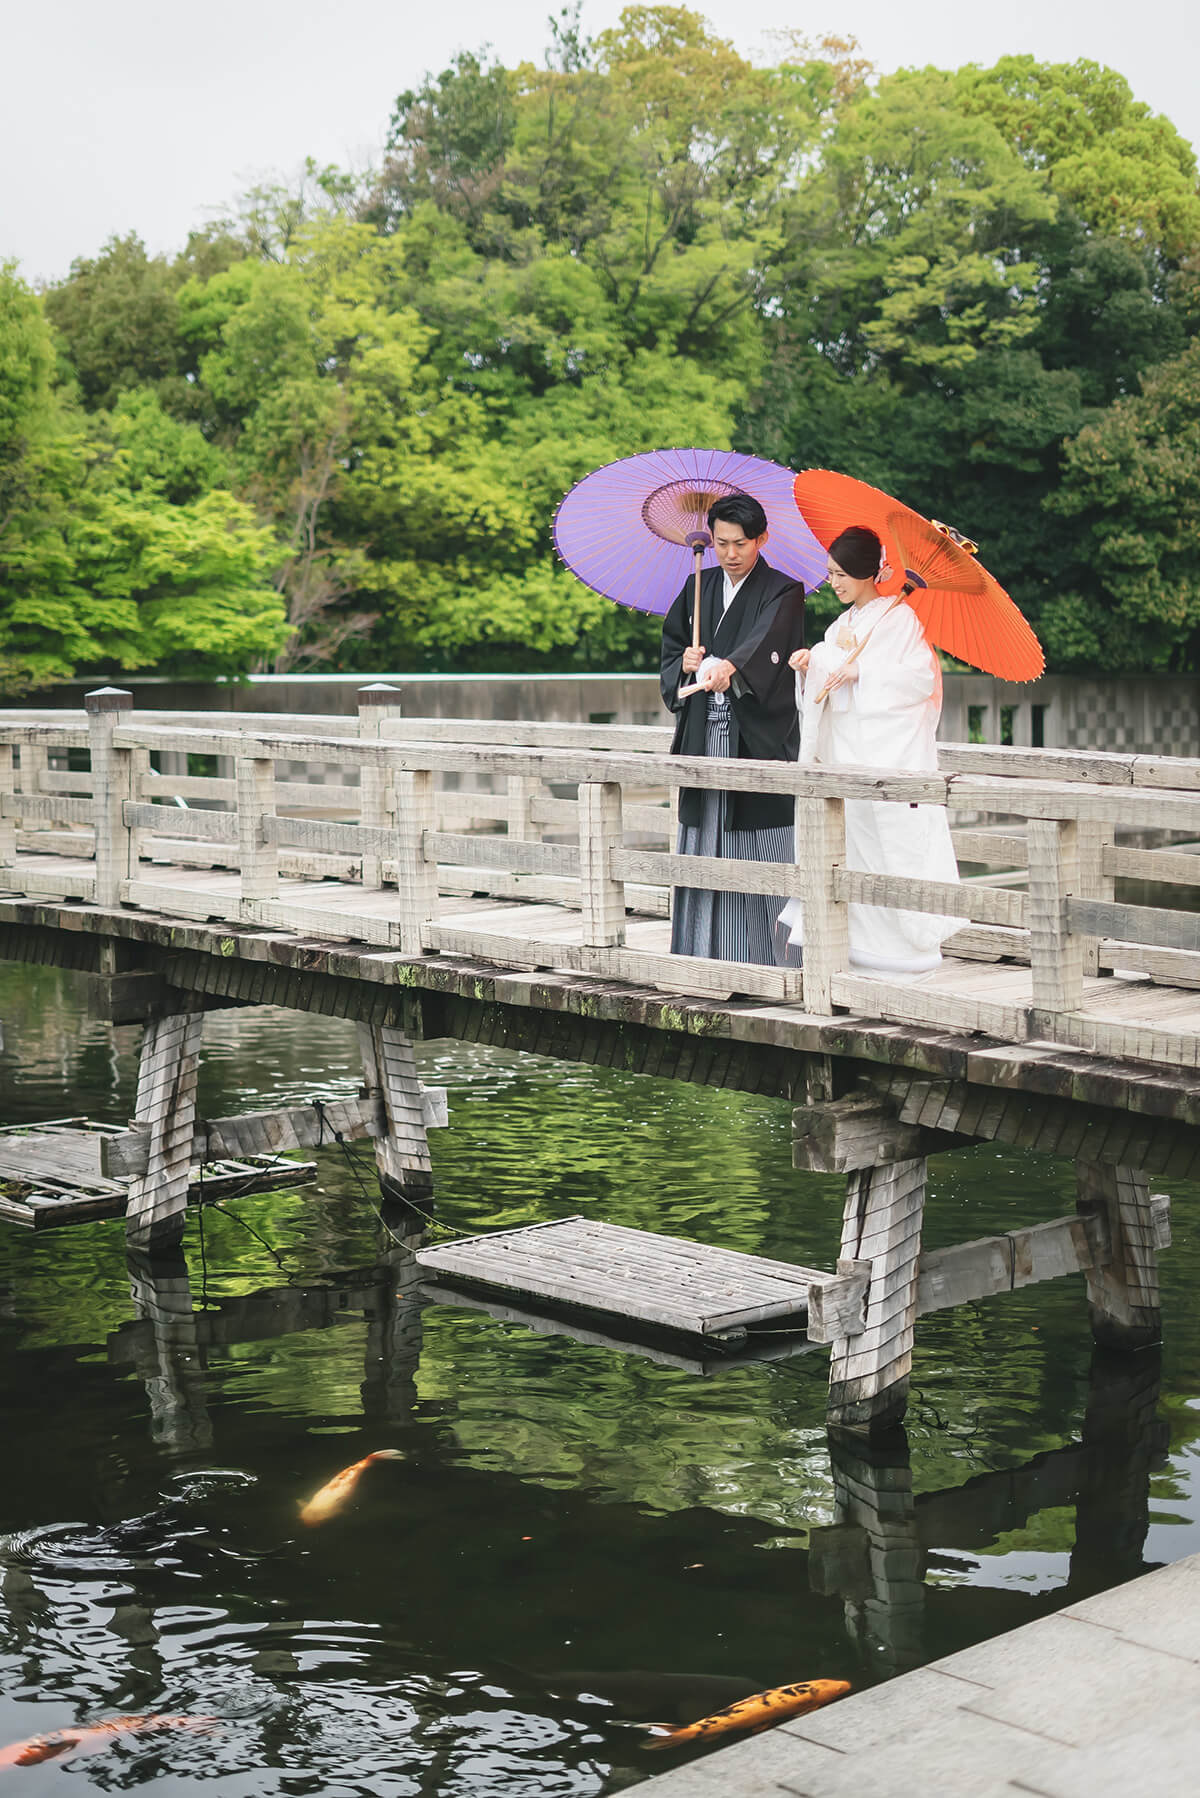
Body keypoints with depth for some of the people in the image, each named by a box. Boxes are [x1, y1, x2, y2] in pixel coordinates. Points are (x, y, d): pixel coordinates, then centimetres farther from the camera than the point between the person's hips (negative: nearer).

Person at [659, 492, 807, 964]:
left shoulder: (782, 593, -3)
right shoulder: (699, 588, 15)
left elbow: (765, 642, -23)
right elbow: (670, 651, 18)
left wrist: (729, 666, -43)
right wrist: (684, 665, -6)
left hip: (758, 740, -5)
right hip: (702, 739, 5)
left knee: (760, 855, -7)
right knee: (703, 849, 6)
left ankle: (764, 962, -3)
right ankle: (702, 957, 12)